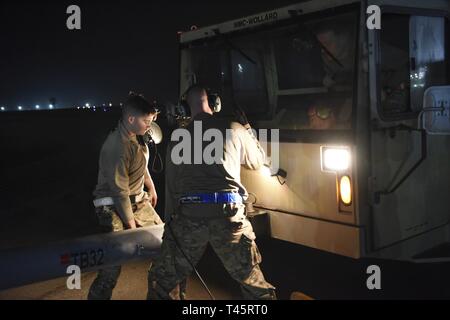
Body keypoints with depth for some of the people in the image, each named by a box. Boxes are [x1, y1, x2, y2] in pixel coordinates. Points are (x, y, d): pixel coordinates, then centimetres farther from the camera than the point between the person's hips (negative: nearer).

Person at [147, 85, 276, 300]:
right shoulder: (234, 130, 11)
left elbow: (170, 187, 16)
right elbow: (257, 161, 28)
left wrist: (170, 223, 23)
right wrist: (247, 129, 41)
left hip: (188, 214, 1)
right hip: (228, 214, 0)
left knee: (162, 281, 16)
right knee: (254, 283, 12)